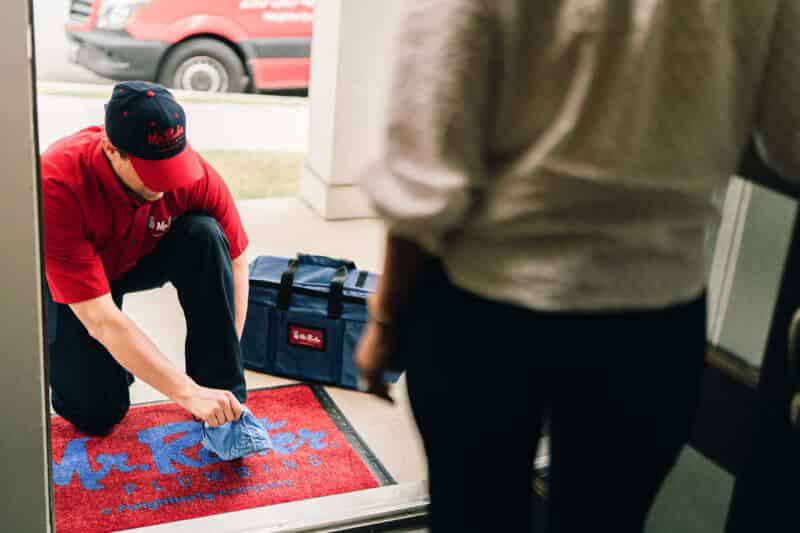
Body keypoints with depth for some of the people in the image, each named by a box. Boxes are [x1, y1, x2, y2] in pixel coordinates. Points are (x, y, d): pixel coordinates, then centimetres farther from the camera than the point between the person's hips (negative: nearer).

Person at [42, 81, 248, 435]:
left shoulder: (194, 173, -29)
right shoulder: (57, 187, -38)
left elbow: (235, 260, -15)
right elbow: (100, 320, -38)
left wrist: (223, 363, -23)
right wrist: (188, 393, -41)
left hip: (144, 258, 3)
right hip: (66, 278, -2)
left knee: (205, 236, -29)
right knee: (97, 413, -16)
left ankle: (225, 398, -22)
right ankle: (63, 351, 19)